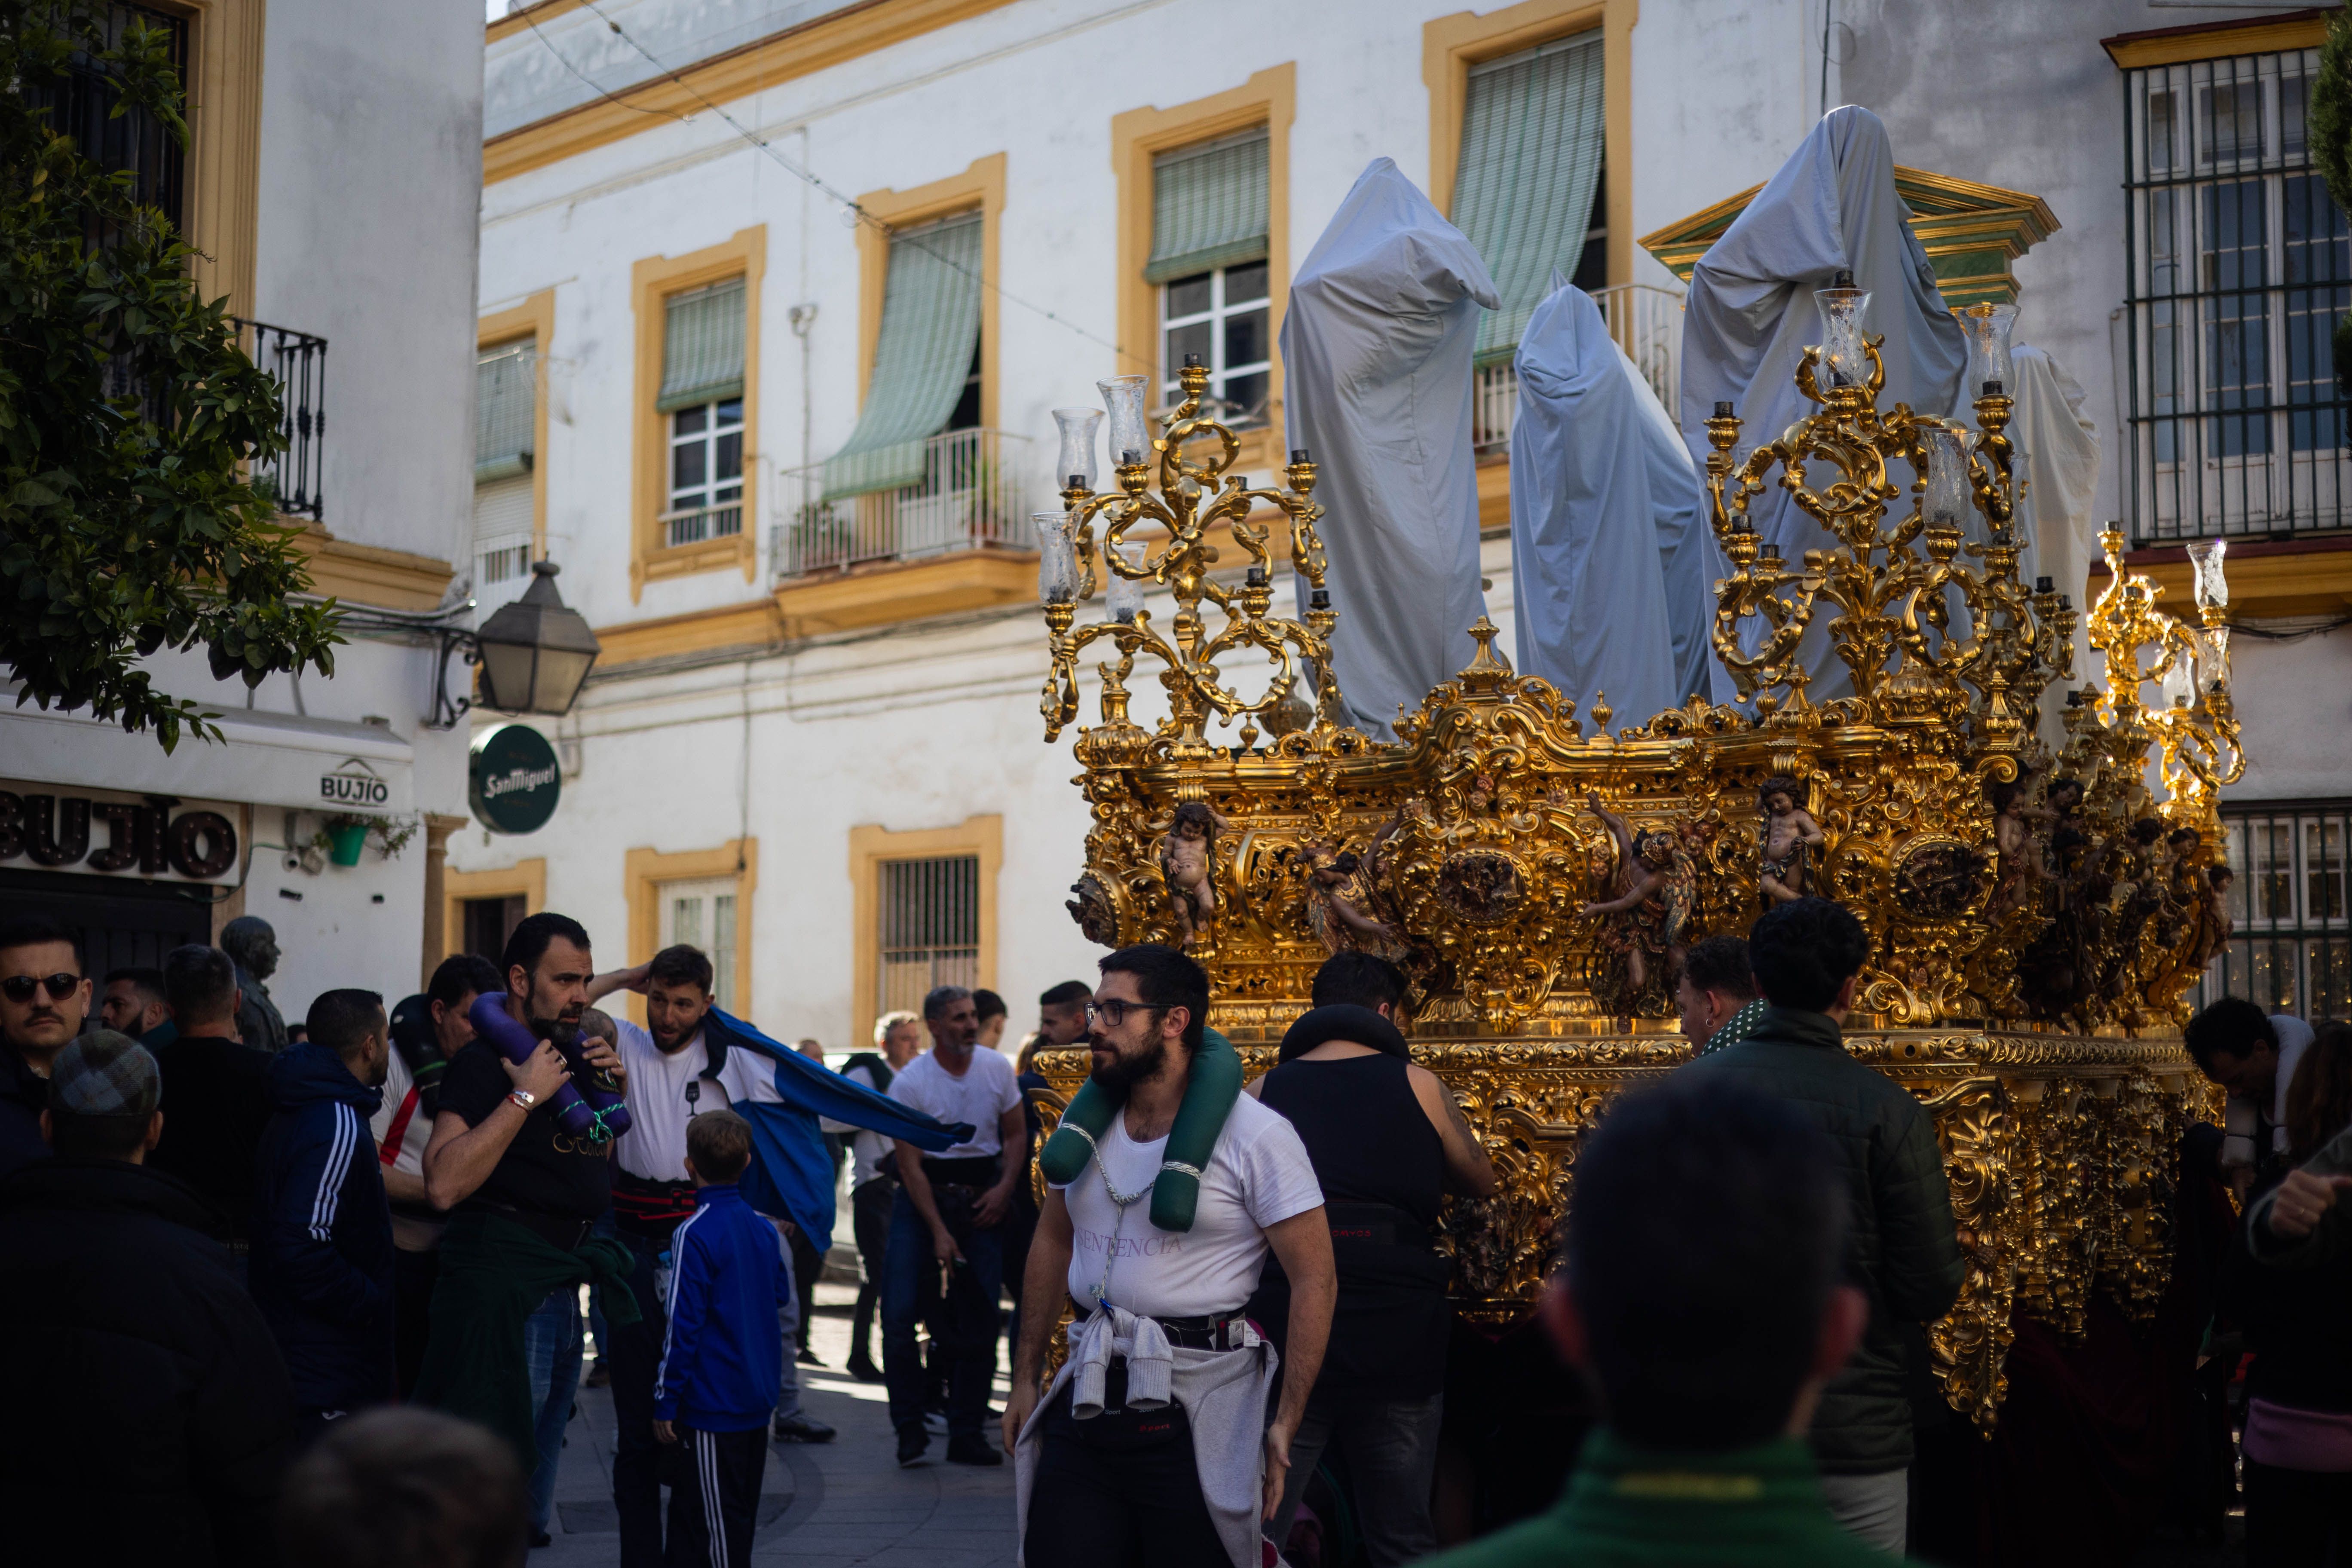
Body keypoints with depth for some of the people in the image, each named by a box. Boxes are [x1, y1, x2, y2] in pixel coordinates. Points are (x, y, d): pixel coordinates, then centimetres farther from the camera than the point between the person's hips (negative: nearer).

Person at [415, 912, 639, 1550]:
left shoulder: (577, 1055, 14)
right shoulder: (484, 1062, -12)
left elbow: (598, 1171, 24)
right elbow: (444, 1185, -26)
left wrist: (615, 1093, 7)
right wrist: (526, 1095, -23)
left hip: (563, 1286, 9)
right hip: (504, 1284, -9)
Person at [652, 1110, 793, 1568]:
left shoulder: (695, 1234, -16)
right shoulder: (764, 1229, 3)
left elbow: (683, 1325, -16)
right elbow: (781, 1296, 18)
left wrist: (667, 1401, -9)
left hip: (713, 1404, -7)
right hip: (759, 1396, 7)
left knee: (720, 1515, -1)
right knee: (742, 1509, 17)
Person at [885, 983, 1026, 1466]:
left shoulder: (998, 1069, 1)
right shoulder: (909, 1082, -9)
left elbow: (1016, 1135, 12)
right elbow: (910, 1166, -9)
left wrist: (1005, 1187, -5)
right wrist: (939, 1233, -14)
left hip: (981, 1199, 3)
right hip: (923, 1196, -3)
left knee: (979, 1321, 1)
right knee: (900, 1315, -10)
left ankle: (966, 1433, 10)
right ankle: (910, 1428, 2)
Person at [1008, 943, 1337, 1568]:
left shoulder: (1255, 1136, -10)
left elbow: (1314, 1278, -10)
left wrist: (1287, 1422, -14)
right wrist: (1026, 1377, 16)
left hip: (1196, 1410, -5)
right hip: (1088, 1397, 5)